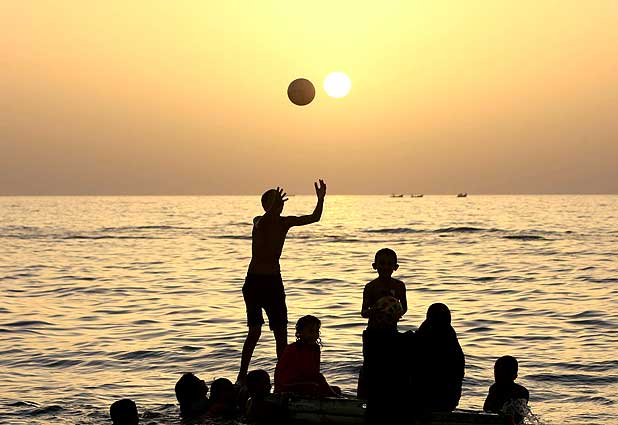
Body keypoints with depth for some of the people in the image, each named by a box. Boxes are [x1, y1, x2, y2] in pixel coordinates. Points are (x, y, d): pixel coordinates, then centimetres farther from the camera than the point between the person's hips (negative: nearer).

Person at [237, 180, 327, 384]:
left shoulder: (284, 222, 4)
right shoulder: (259, 221, -9)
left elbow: (314, 218, -2)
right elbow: (261, 224, -35)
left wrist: (321, 199, -19)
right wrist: (274, 207, -51)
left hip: (274, 281, 5)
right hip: (255, 281, -5)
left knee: (281, 332, 4)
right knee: (255, 331, -10)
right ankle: (242, 376, -2)